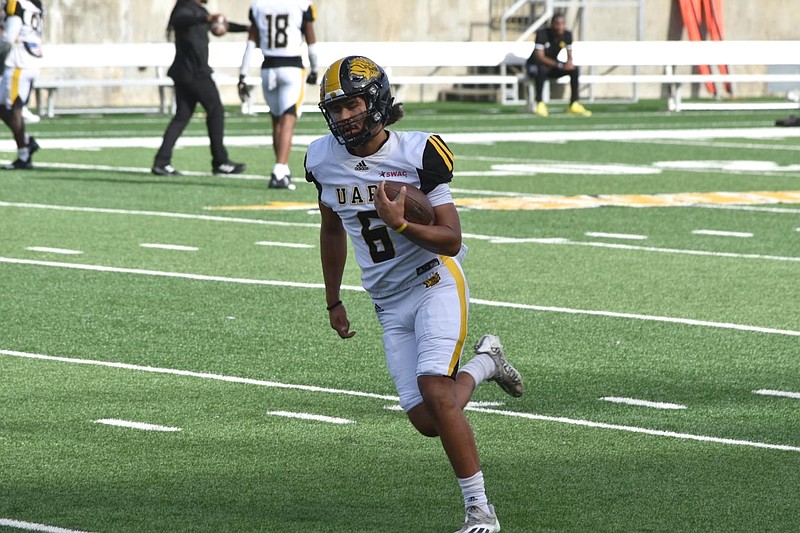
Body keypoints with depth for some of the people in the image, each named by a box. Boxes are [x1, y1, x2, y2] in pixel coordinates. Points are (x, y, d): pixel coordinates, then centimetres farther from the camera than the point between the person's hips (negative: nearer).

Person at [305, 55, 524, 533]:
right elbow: (332, 231, 19)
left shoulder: (418, 153, -14)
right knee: (428, 422, -4)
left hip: (435, 283, -5)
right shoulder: (324, 161, 1)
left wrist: (400, 224, -30)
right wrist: (334, 302, 25)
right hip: (390, 304, 5)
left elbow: (451, 240, -13)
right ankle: (482, 365, 28)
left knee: (435, 392, -24)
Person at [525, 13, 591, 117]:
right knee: (541, 69, -40)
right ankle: (540, 104, -35)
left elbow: (570, 56, -1)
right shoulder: (542, 34, -24)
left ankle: (574, 104, -16)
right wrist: (560, 65, -41)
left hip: (553, 65, 6)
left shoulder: (567, 35, -5)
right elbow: (539, 57, -31)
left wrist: (569, 62, -28)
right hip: (534, 65, -6)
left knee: (575, 69, -17)